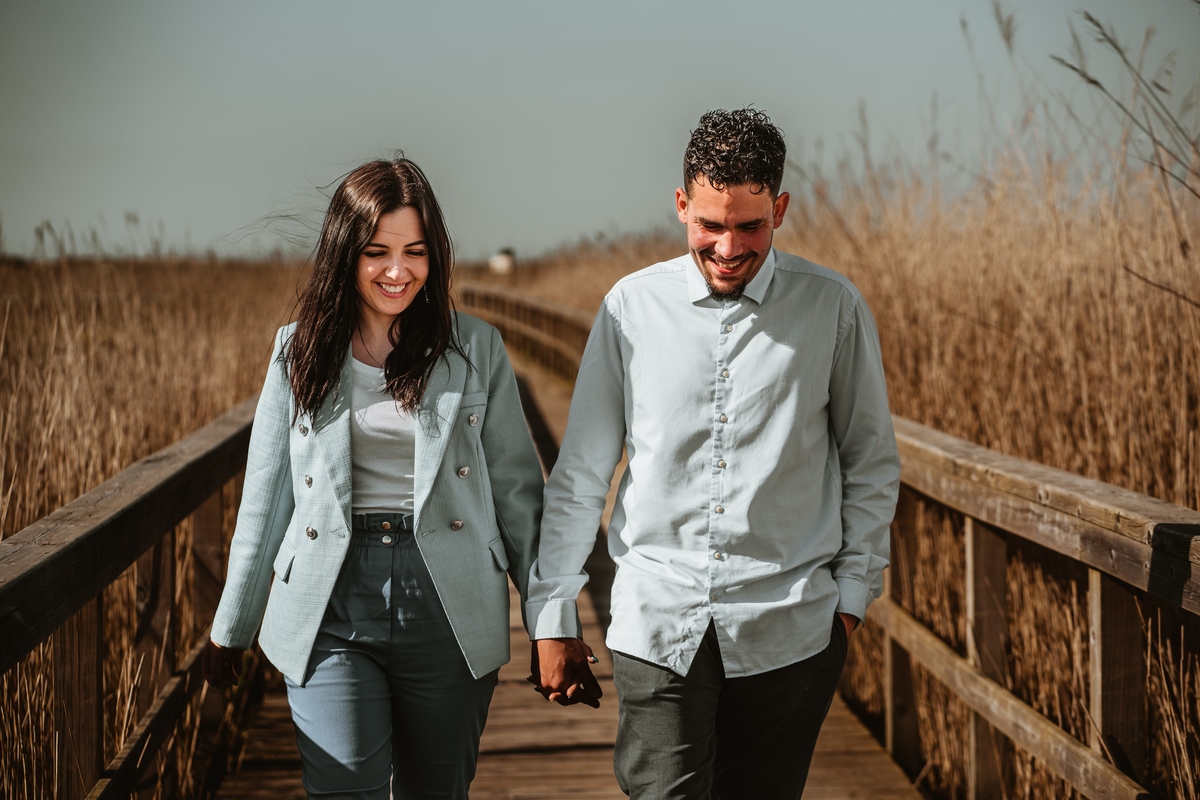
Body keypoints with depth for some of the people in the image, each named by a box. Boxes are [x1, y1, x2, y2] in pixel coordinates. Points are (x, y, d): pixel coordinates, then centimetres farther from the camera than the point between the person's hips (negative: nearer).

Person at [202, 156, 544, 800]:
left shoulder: (475, 349, 4)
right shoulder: (301, 350, 6)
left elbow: (516, 487, 6)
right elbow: (265, 498, 11)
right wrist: (230, 628, 14)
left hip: (448, 612, 0)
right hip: (331, 613, 0)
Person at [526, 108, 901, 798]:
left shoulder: (833, 309, 0)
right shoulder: (633, 306, 2)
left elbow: (872, 464, 10)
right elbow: (580, 474, 8)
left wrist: (854, 592, 5)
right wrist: (552, 617, 7)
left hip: (788, 630, 0)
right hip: (658, 622, 0)